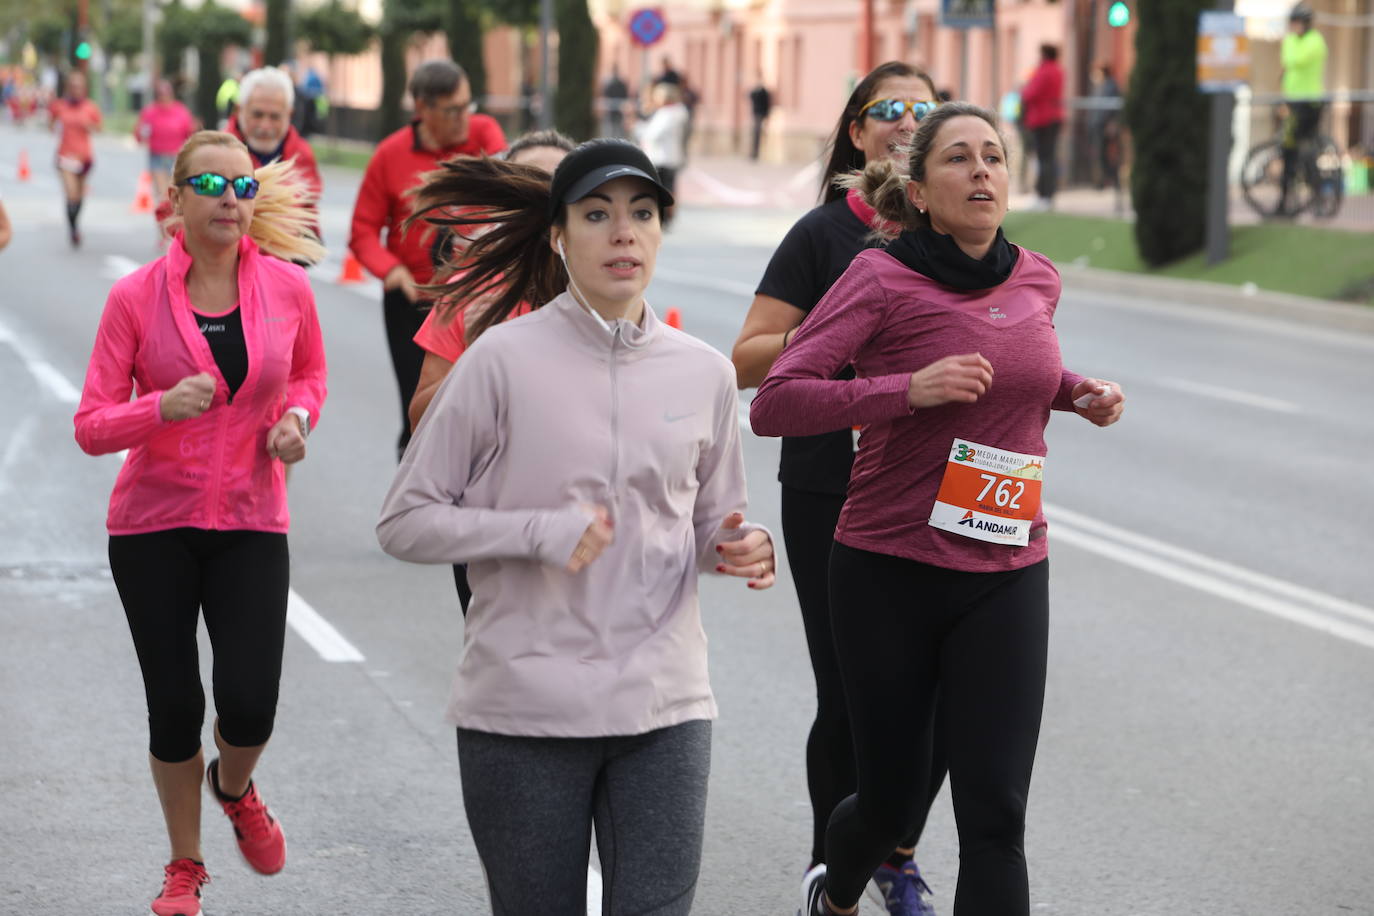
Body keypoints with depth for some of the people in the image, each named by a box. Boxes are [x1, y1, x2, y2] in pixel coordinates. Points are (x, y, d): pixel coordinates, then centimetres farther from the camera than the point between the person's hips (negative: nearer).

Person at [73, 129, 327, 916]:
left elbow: (310, 373, 17)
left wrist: (297, 417, -5)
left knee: (251, 704, -10)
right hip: (154, 524, -1)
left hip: (250, 523, 1)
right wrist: (163, 407, -27)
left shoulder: (287, 288, -3)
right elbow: (92, 426, -8)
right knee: (174, 707, 4)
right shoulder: (136, 298, -9)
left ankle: (235, 788, 29)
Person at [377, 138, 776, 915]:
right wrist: (540, 532, -17)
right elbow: (406, 522, -4)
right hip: (525, 707, -2)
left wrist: (738, 548, -5)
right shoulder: (506, 357, -6)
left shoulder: (704, 372, 6)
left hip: (663, 707, 3)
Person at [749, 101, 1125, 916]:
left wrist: (1077, 392, 9)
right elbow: (773, 403, -16)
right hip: (891, 572, -3)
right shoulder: (882, 279, -9)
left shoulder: (1037, 279, 6)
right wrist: (908, 389, -26)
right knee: (895, 798, 11)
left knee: (995, 814, -6)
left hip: (1007, 576, 3)